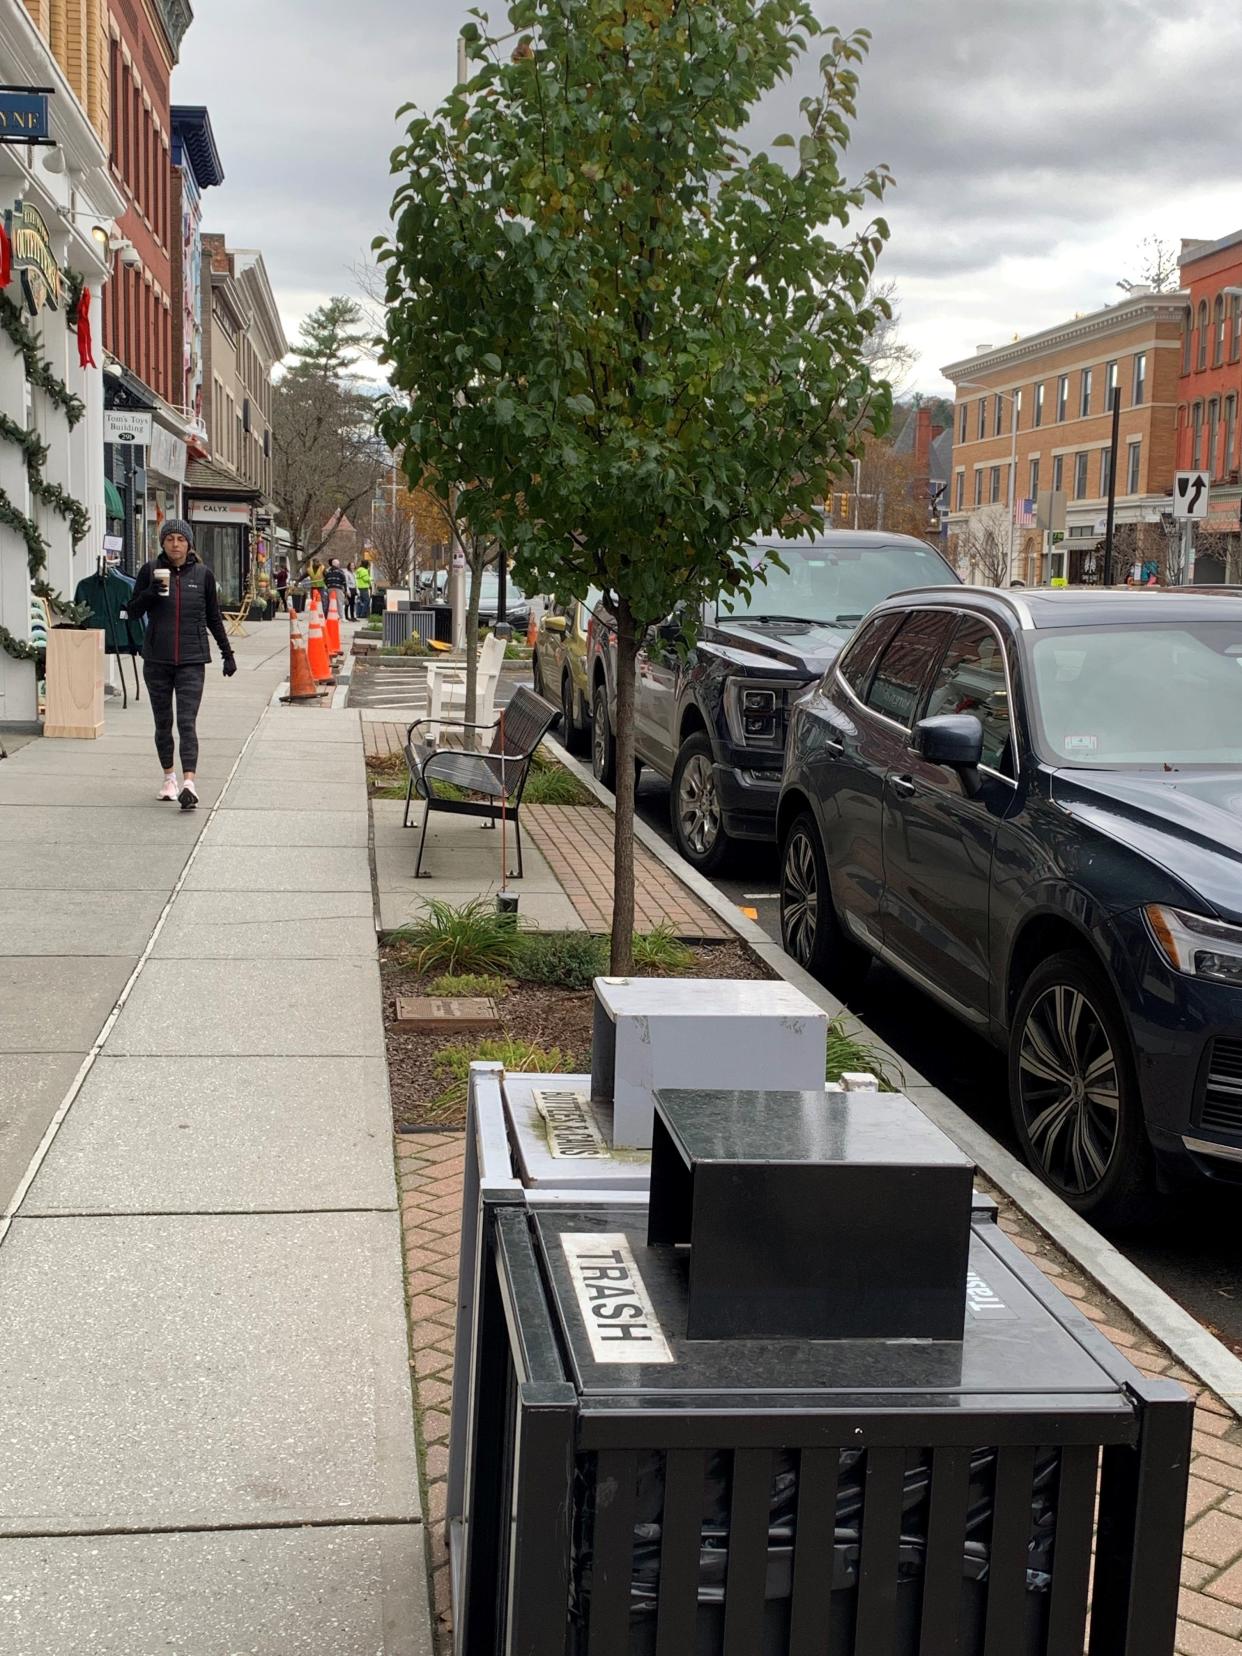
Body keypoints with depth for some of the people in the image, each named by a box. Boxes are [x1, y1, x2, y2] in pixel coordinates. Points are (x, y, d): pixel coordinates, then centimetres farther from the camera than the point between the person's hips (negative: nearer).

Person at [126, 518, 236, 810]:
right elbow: (133, 611, 6)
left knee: (187, 722, -12)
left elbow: (214, 618, 12)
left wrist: (227, 653, 12)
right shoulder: (150, 571, 3)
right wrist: (151, 591, -12)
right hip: (157, 660, 2)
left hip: (192, 660, -2)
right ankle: (169, 778, 24)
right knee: (163, 722, 10)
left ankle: (189, 783, -21)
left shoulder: (203, 574, 4)